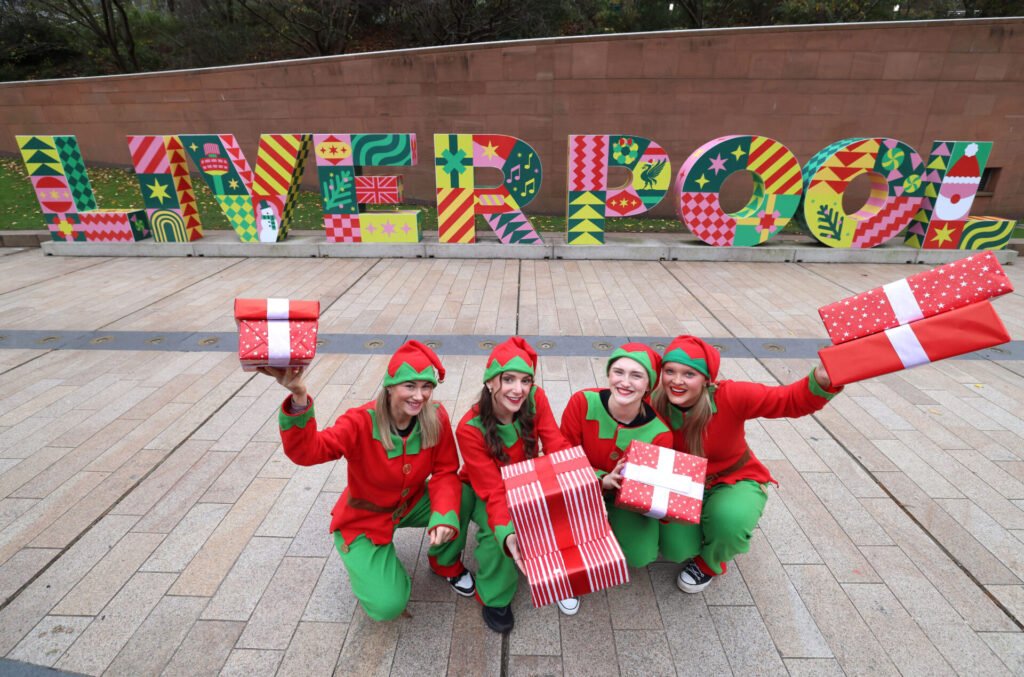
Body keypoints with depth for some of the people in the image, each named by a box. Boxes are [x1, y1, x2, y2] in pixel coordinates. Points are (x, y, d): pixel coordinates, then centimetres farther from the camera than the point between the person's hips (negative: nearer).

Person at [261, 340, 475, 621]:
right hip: (365, 520, -3)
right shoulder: (361, 422, -28)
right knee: (388, 605, -18)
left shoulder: (436, 418, -19)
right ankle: (366, 568, 19)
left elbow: (445, 473, -14)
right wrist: (299, 399, -60)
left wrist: (445, 516, -32)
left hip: (411, 504, 3)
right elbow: (307, 451, -42)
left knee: (463, 496, -25)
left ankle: (446, 562, 6)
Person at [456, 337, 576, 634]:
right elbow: (493, 490, -30)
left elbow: (558, 449, -23)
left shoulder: (536, 399, -22)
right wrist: (507, 533, -48)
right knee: (498, 533, -31)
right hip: (485, 491, -2)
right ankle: (495, 598, 0)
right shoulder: (470, 429, -30)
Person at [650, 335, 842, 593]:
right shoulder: (655, 405, -21)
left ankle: (709, 563, 4)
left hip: (736, 481, -1)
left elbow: (791, 401, -28)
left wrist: (820, 381, -48)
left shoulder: (730, 396, -26)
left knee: (730, 520, -34)